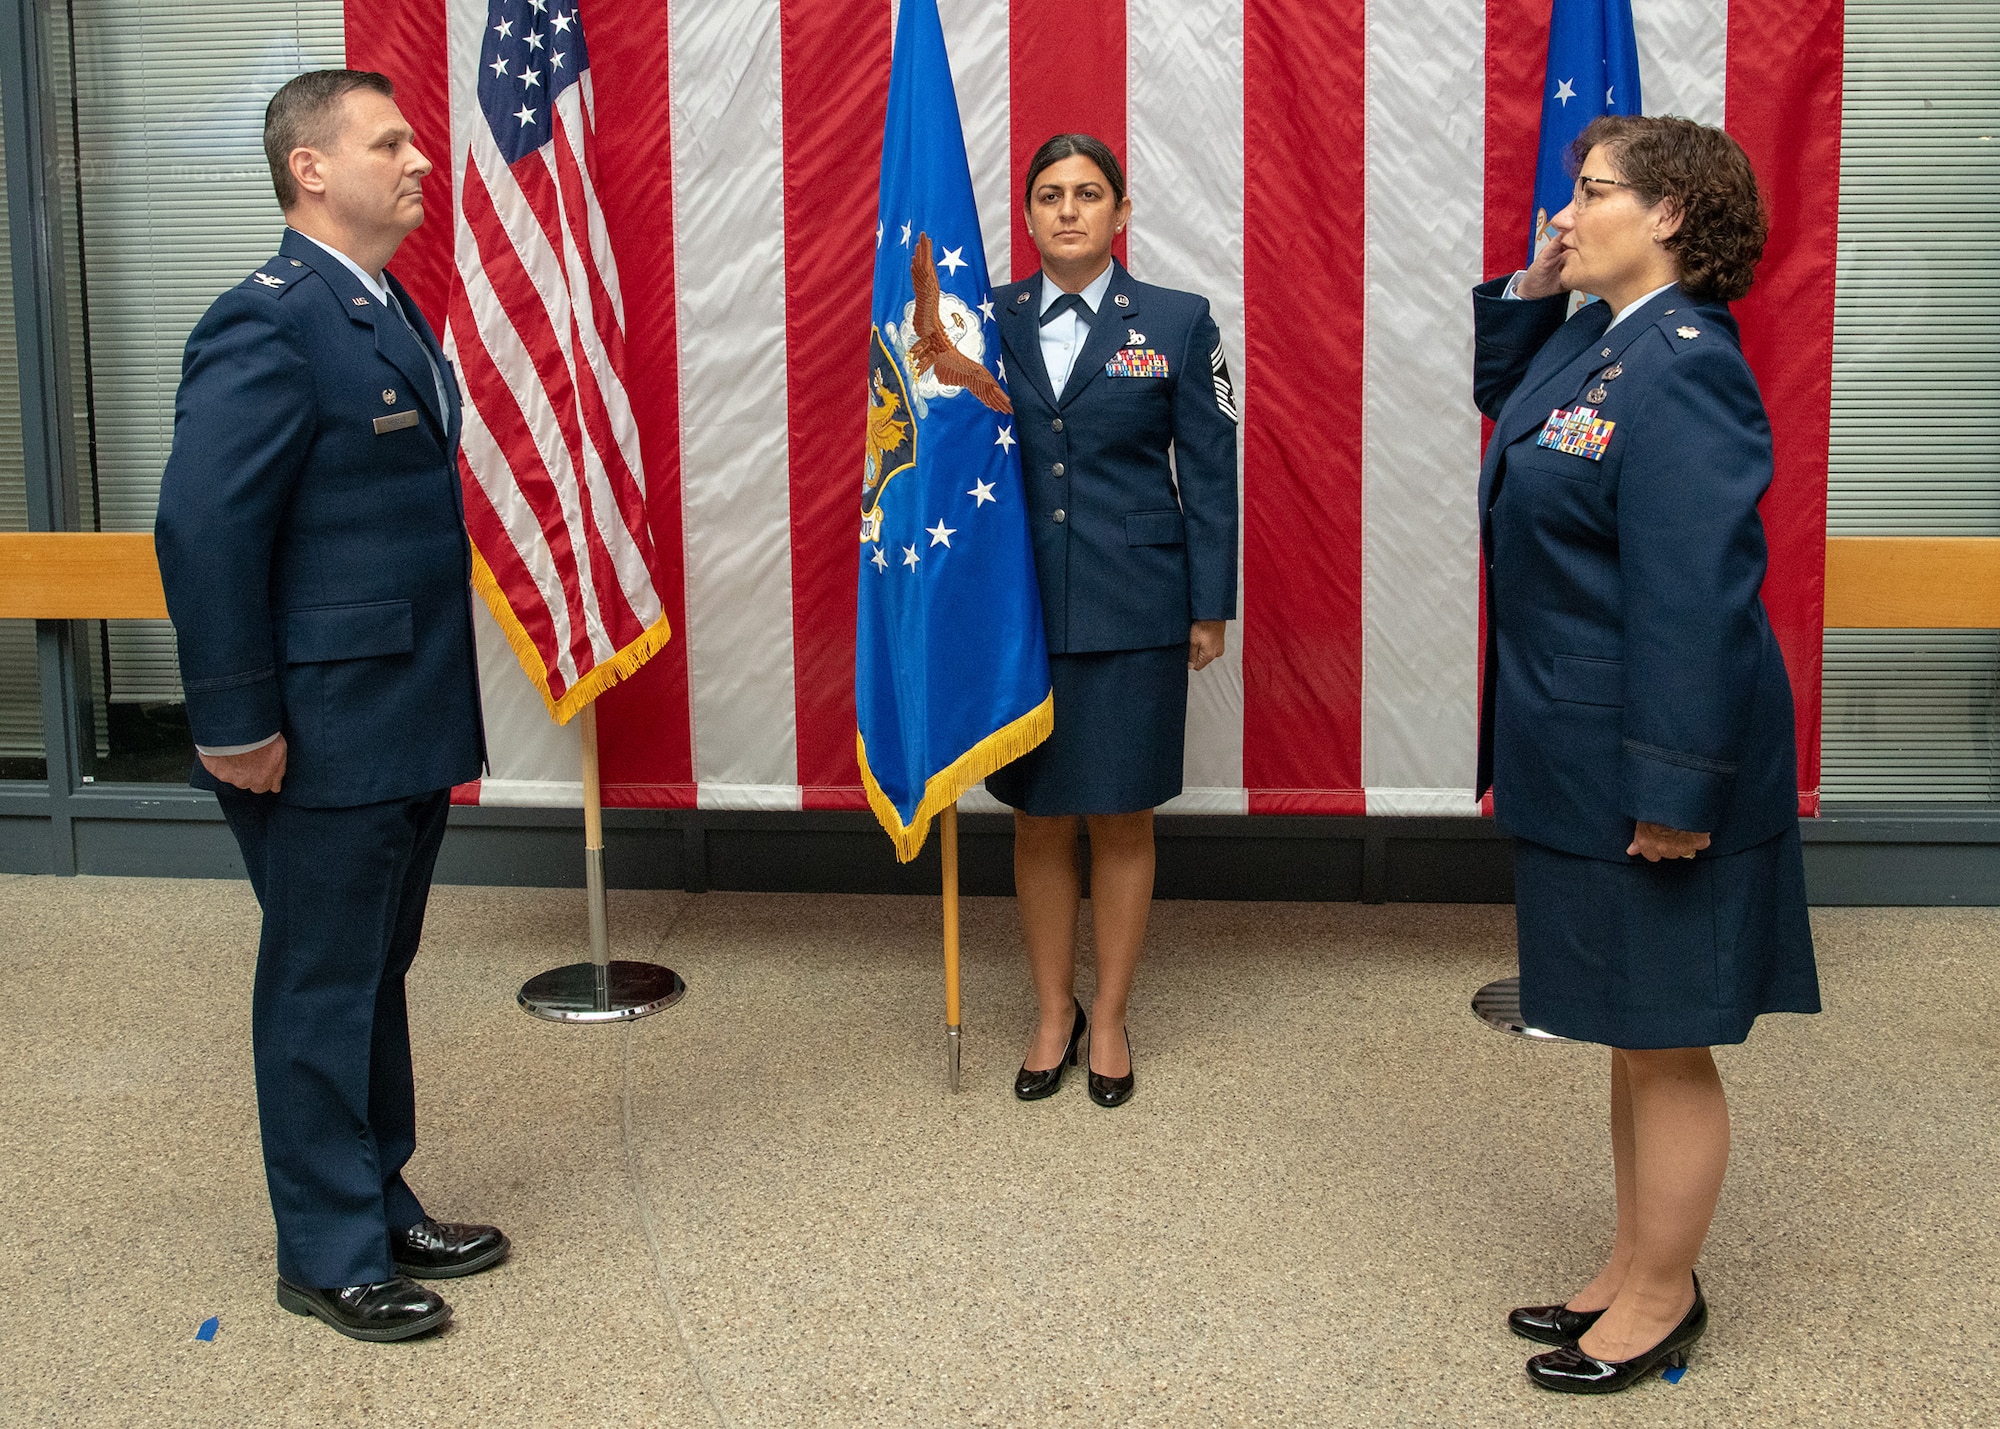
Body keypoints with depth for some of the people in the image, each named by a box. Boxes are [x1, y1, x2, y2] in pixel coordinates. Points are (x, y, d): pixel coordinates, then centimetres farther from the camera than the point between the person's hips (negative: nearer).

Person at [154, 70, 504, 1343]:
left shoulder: (392, 316, 12)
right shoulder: (268, 324, -17)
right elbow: (204, 534, -21)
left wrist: (447, 712, 15)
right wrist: (240, 727, -19)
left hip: (408, 731, 9)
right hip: (324, 745, -9)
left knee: (377, 979, 19)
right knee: (323, 996, 5)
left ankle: (382, 1208, 34)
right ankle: (329, 1255, 20)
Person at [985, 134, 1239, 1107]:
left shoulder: (1178, 323, 0)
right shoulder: (989, 322, 5)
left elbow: (1208, 471, 1)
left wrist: (1211, 606, -2)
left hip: (1134, 608, -2)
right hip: (1020, 605, 2)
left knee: (1122, 817, 7)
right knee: (1038, 817, 9)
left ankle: (1109, 1017, 24)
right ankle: (1054, 1015, 26)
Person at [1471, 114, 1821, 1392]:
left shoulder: (1681, 369, -21)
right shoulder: (1593, 338, 8)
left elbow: (1694, 594, -25)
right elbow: (1499, 391, 30)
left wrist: (1676, 790, -25)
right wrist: (1532, 287, 11)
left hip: (1653, 769, -10)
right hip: (1584, 758, 10)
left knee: (1664, 1042, 6)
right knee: (1631, 1034, 19)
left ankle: (1663, 1304, 23)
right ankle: (1636, 1272, 35)